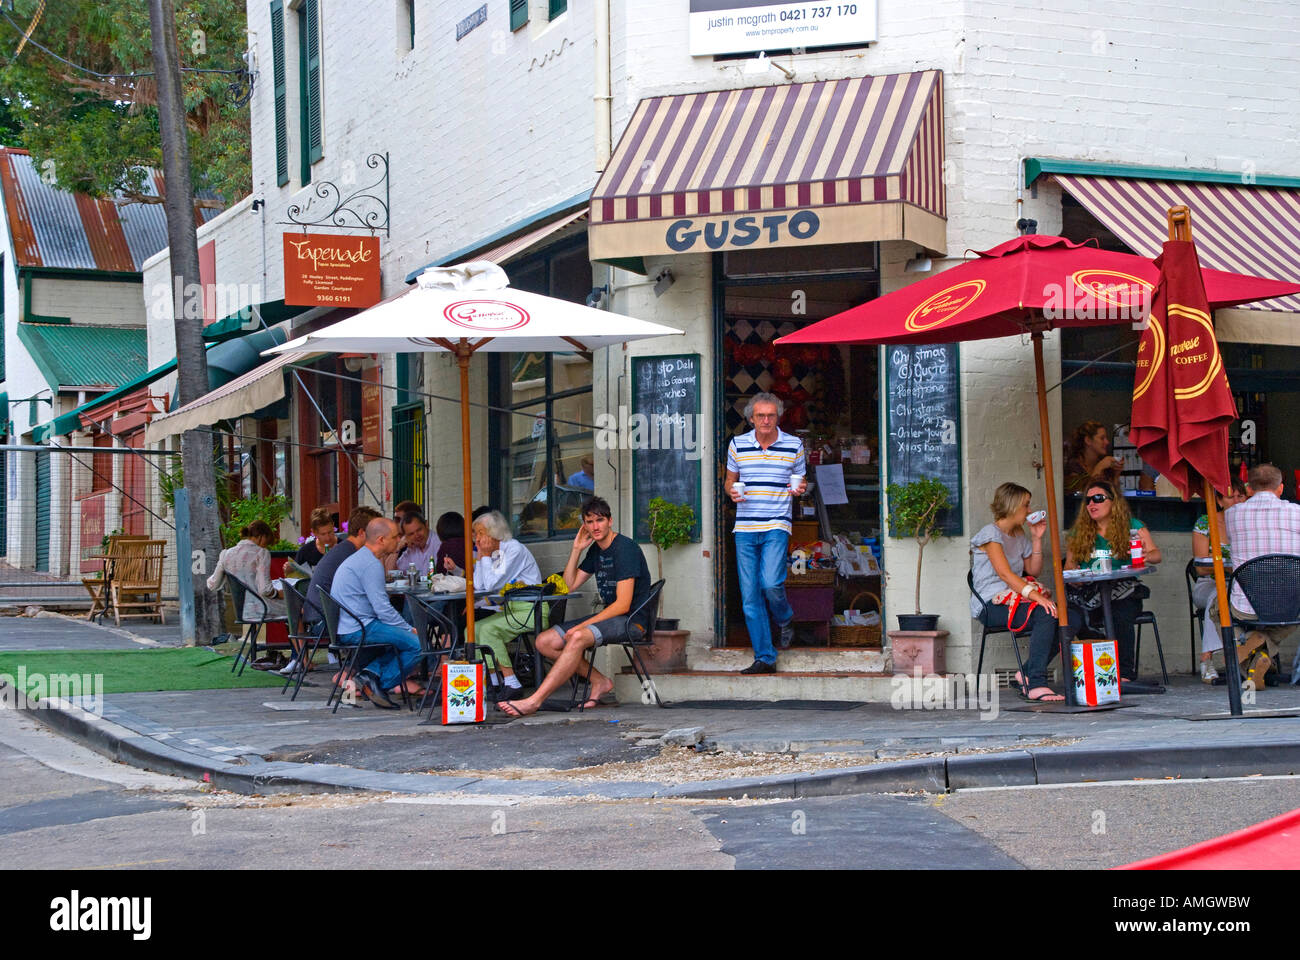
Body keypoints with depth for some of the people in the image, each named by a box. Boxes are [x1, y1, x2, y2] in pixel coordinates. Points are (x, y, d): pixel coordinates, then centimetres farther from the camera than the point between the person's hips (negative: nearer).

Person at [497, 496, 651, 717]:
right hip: (609, 616, 9)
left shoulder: (625, 548, -14)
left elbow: (623, 604, -20)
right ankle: (599, 682, -4)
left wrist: (582, 626, -20)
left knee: (578, 638, -35)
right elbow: (569, 585, 19)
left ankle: (534, 701, -39)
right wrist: (576, 549, 8)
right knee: (545, 642, -4)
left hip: (633, 619, -9)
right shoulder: (596, 550, 14)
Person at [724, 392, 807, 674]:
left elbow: (800, 482, 15)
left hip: (777, 526, -2)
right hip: (745, 528, 3)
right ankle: (764, 658, 8)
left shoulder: (794, 446, 4)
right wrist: (732, 491, -5)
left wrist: (800, 488, -9)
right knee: (750, 595, 1)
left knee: (771, 584, -20)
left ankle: (786, 620, 15)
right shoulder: (737, 445, 7)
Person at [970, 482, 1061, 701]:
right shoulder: (991, 533, -7)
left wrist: (1037, 538, 9)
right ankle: (1036, 683, -34)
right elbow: (1005, 573, -20)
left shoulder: (1019, 536, 20)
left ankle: (1028, 673, -5)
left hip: (1014, 599, 8)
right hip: (991, 607, -8)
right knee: (1045, 615, -32)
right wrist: (1037, 597, -29)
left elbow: (1033, 570, 16)